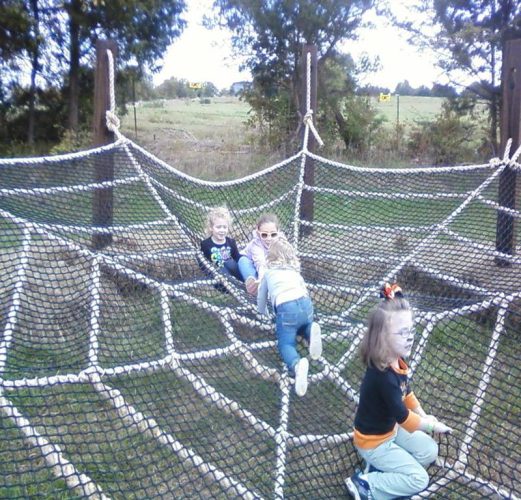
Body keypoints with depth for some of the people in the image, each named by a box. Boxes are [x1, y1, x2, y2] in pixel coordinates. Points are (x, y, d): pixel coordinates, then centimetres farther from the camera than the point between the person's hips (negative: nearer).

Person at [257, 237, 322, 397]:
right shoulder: (294, 270, 30)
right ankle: (311, 330, -4)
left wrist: (263, 311, 53)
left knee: (285, 343, 4)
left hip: (286, 308, -4)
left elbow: (261, 298, 33)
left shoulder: (268, 272, 24)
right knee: (302, 327, 33)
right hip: (305, 304, 4)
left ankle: (297, 364, -31)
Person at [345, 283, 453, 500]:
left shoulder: (397, 362, -9)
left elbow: (406, 392, 11)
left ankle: (382, 468, 10)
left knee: (430, 451, 12)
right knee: (419, 479, -7)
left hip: (391, 428, 9)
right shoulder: (383, 377, -37)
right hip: (373, 442, -9)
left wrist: (423, 415, 4)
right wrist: (432, 425, -12)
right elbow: (403, 417, -27)